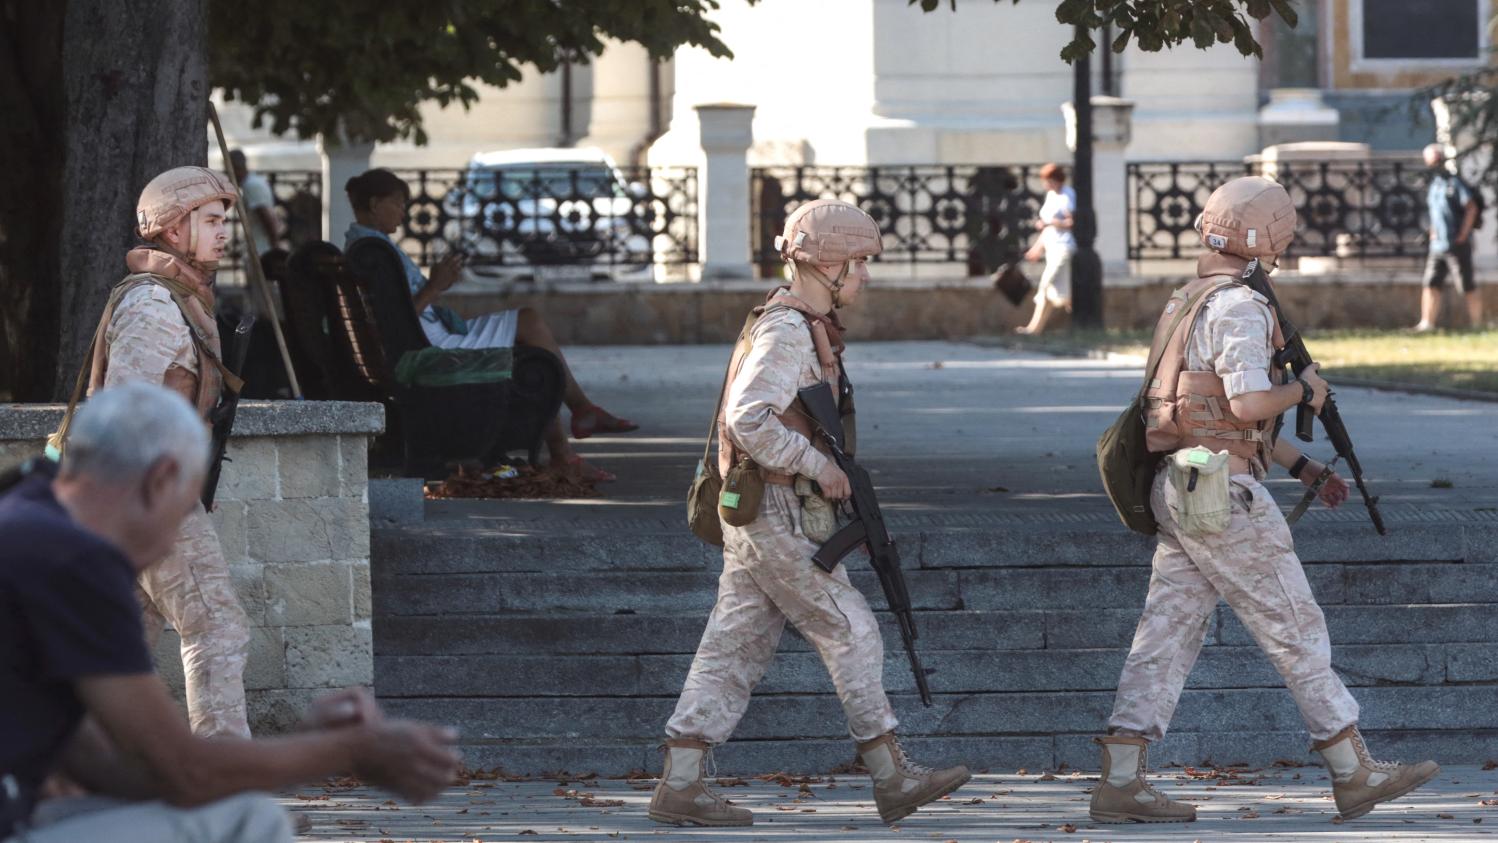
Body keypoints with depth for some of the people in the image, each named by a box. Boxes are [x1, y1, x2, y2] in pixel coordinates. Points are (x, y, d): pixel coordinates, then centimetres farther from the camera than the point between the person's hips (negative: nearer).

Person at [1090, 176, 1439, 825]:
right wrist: (1304, 391, -4)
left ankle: (1121, 782, -1)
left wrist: (1302, 467, 25)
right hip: (1221, 492, -9)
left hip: (1178, 488, 9)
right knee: (1297, 631, -1)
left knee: (1168, 635, 5)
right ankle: (1355, 775, 5)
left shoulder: (1188, 304, 20)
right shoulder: (1239, 306, -12)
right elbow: (1250, 404, -24)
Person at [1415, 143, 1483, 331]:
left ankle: (1476, 323, 2)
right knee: (1431, 284, 2)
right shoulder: (1434, 184, 15)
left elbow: (1471, 208, -14)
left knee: (1468, 287, -3)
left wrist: (1462, 236, -15)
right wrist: (1433, 232, 13)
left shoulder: (1455, 182, -9)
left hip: (1457, 245, -8)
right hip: (1438, 245, 8)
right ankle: (1427, 323, 2)